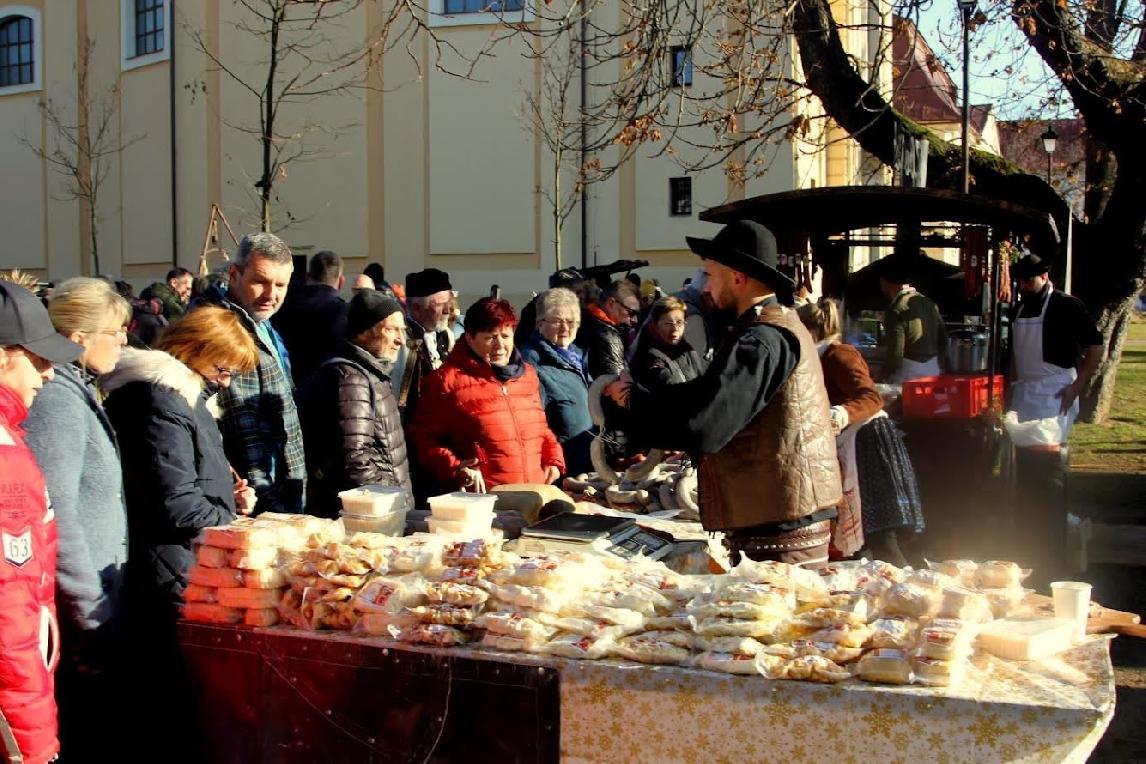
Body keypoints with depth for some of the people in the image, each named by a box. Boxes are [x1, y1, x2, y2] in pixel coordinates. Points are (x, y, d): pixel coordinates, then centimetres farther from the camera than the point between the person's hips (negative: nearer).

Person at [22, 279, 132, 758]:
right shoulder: (57, 401, -17)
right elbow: (57, 521, -23)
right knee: (81, 735, 1)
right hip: (79, 620, -9)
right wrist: (94, 618, -19)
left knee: (95, 728, 16)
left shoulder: (78, 395, 13)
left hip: (97, 606, 9)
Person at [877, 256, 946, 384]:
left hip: (906, 379, -7)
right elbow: (943, 343, 14)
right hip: (933, 374, 7)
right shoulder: (929, 303, 7)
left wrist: (886, 378, -2)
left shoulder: (896, 311, -16)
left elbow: (894, 353, -17)